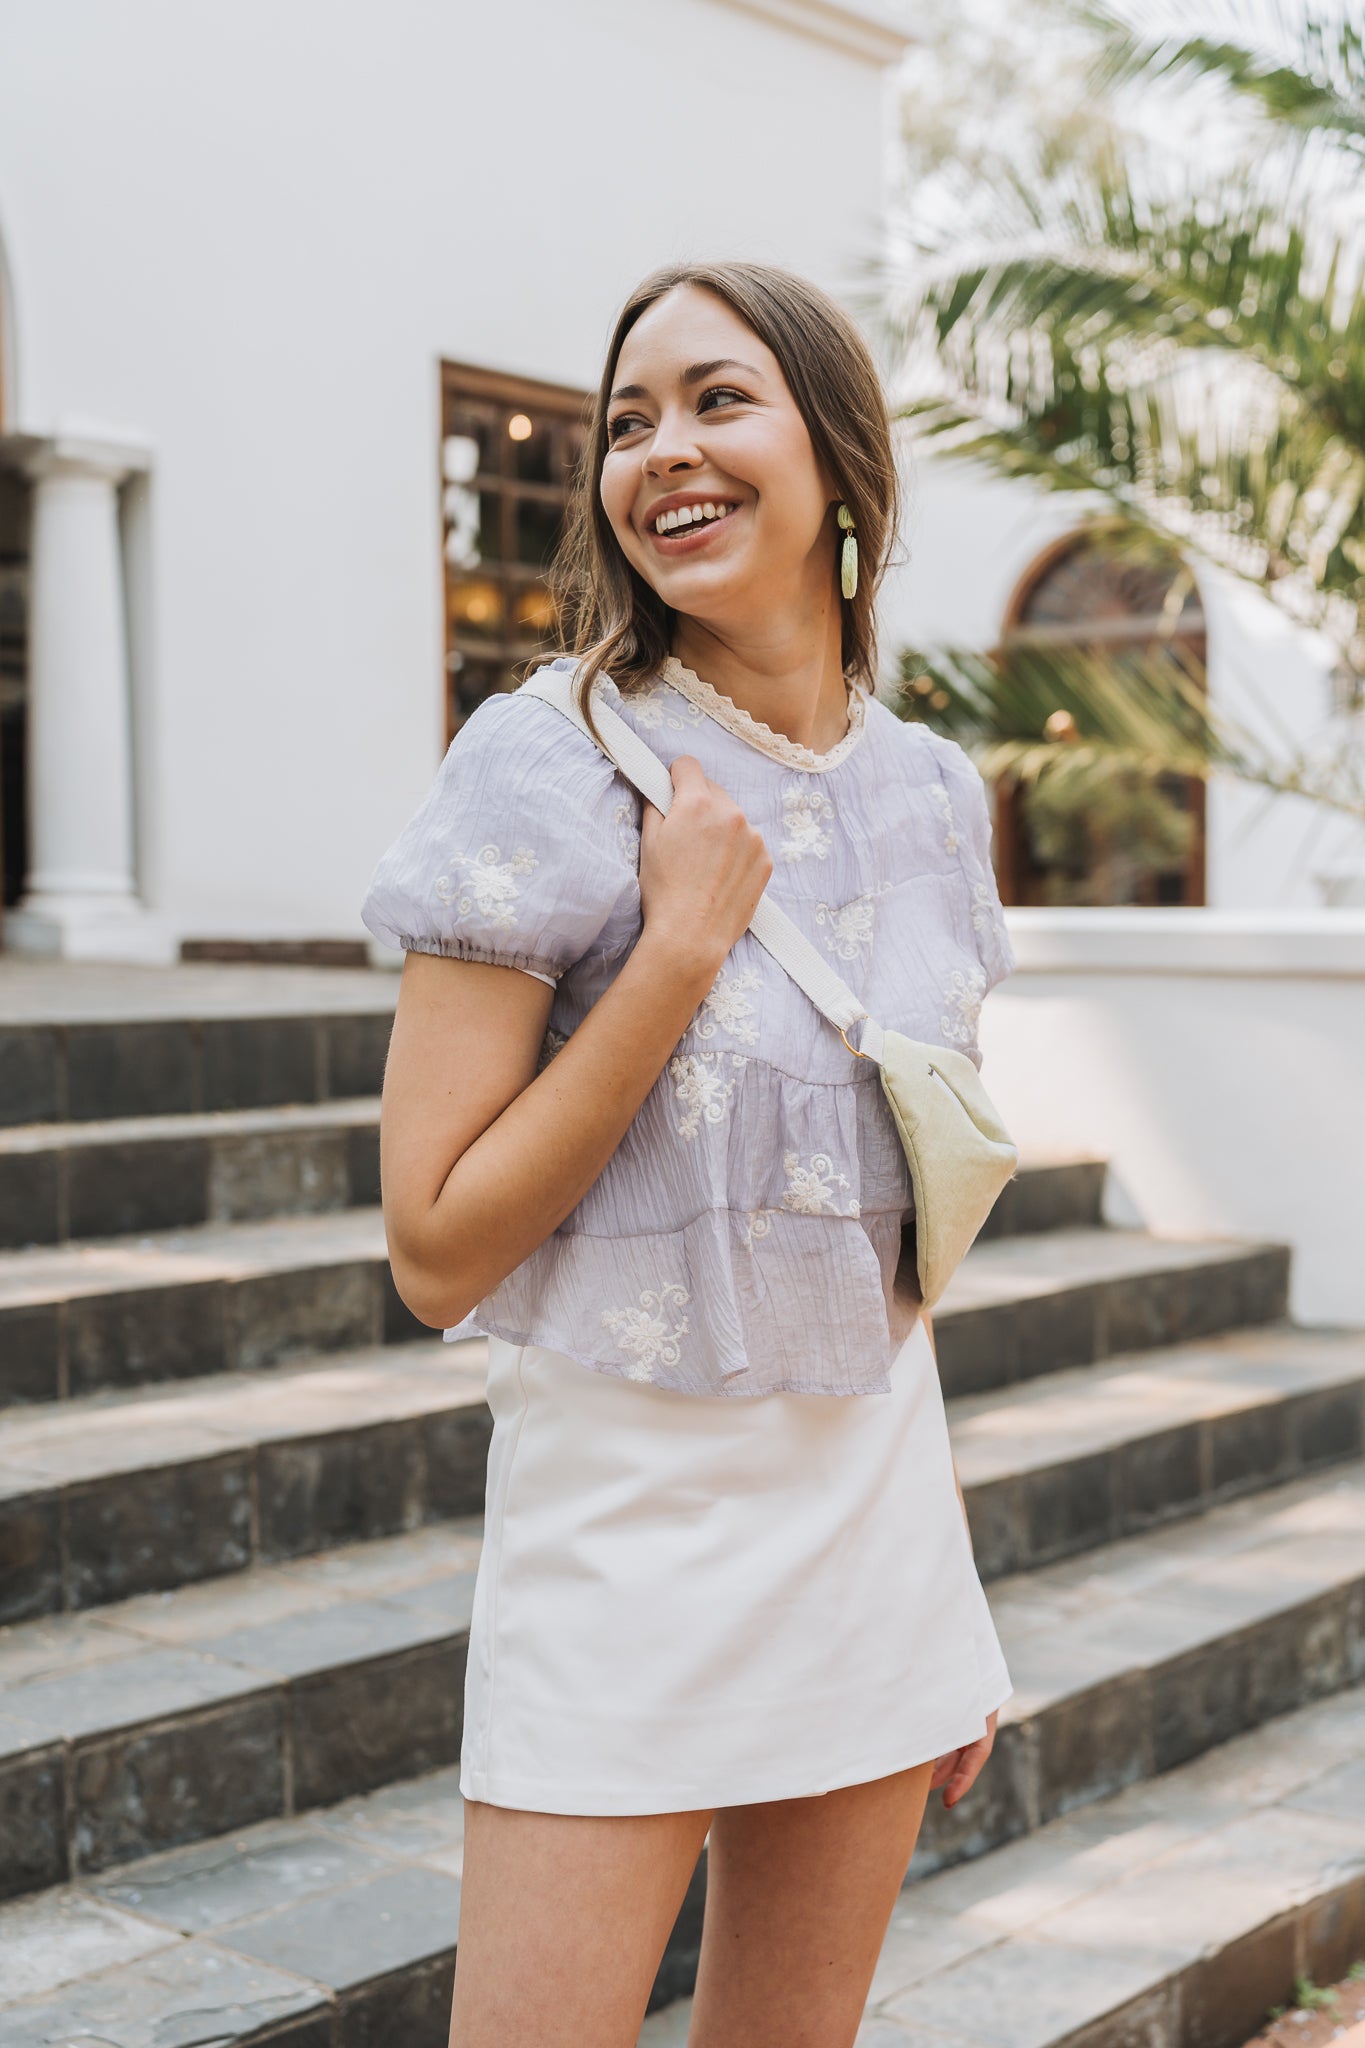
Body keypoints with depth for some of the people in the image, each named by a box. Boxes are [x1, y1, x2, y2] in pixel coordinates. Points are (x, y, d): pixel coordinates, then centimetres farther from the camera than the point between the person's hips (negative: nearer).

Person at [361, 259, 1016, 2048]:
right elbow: (437, 1252, -14)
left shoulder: (933, 793, 5)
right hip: (630, 1516, -5)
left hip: (876, 1510, 5)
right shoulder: (547, 769, -11)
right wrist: (682, 945, -19)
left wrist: (952, 1603, 15)